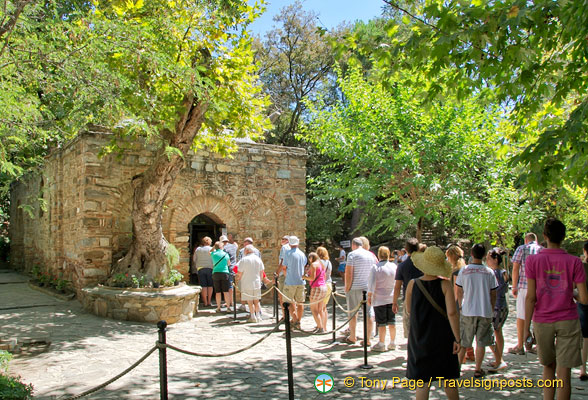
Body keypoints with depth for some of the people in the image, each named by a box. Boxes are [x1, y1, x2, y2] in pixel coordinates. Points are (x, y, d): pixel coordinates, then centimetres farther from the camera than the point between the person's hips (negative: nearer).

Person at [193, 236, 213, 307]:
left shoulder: (197, 249, 9)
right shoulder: (212, 249, 2)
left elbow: (194, 260, 12)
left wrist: (196, 267, 25)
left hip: (200, 269, 2)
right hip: (210, 268, -1)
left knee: (203, 286, 2)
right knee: (210, 285, 6)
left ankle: (205, 302, 1)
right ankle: (209, 301, 5)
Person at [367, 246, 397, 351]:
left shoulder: (375, 267, -12)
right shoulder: (394, 266, 0)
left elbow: (371, 284, -12)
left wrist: (369, 296, -3)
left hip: (379, 299, -4)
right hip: (392, 298, 4)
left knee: (381, 323, 1)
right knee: (392, 322, 12)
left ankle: (381, 344, 6)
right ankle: (392, 343, 20)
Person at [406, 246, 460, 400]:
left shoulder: (413, 284, -8)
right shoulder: (445, 284, -12)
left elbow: (408, 310, 4)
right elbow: (452, 313, -17)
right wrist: (457, 339, -11)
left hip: (419, 339, 1)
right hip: (442, 338, 0)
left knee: (423, 383, 7)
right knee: (449, 380, 18)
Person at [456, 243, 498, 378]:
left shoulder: (464, 270, -4)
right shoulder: (489, 272, -3)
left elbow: (459, 292, 2)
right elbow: (493, 294, 2)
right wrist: (491, 310, 14)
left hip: (468, 311, 0)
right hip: (485, 312, 0)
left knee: (463, 342, 11)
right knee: (481, 342, 9)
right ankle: (478, 370, 13)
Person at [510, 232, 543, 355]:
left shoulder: (521, 249, 3)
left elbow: (515, 269, -3)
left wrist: (514, 287, 1)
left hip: (525, 285, -3)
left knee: (521, 316, 3)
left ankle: (520, 346, 7)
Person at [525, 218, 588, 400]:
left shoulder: (533, 260, -7)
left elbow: (530, 297, -8)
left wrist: (526, 327, -2)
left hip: (542, 321, 1)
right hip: (568, 321, 0)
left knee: (548, 367, 18)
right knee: (564, 373, 3)